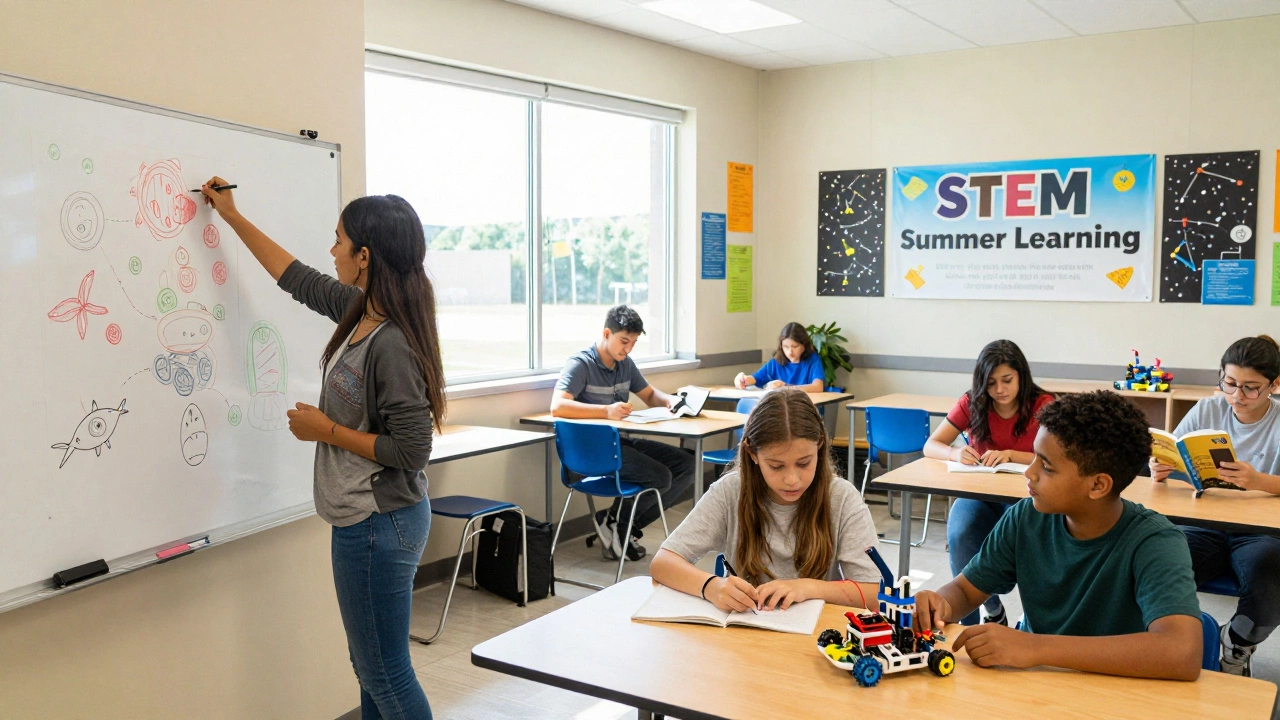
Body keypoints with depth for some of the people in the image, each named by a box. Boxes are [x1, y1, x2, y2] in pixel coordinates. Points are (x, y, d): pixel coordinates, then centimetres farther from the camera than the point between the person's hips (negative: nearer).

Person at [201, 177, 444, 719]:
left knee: (385, 674, 4)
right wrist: (232, 217, 26)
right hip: (365, 518, 9)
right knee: (370, 666, 21)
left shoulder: (392, 344, -25)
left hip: (379, 524, -9)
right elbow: (298, 279, 19)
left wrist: (328, 431, -15)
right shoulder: (360, 311, 2)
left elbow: (411, 451, -24)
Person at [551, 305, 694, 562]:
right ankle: (612, 522, 1)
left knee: (686, 465, -4)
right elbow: (557, 406, -26)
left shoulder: (625, 364, 12)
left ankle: (627, 528, -2)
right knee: (659, 476, -25)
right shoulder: (580, 364, -11)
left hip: (623, 442, 9)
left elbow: (650, 395, 25)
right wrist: (607, 411, -35)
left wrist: (669, 400, 0)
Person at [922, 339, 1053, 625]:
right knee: (959, 537, -29)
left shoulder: (1042, 405, -6)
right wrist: (956, 453, -26)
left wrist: (1010, 455, -30)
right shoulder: (971, 404, 0)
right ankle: (992, 610, -6)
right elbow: (930, 446, -4)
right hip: (978, 494, 2)